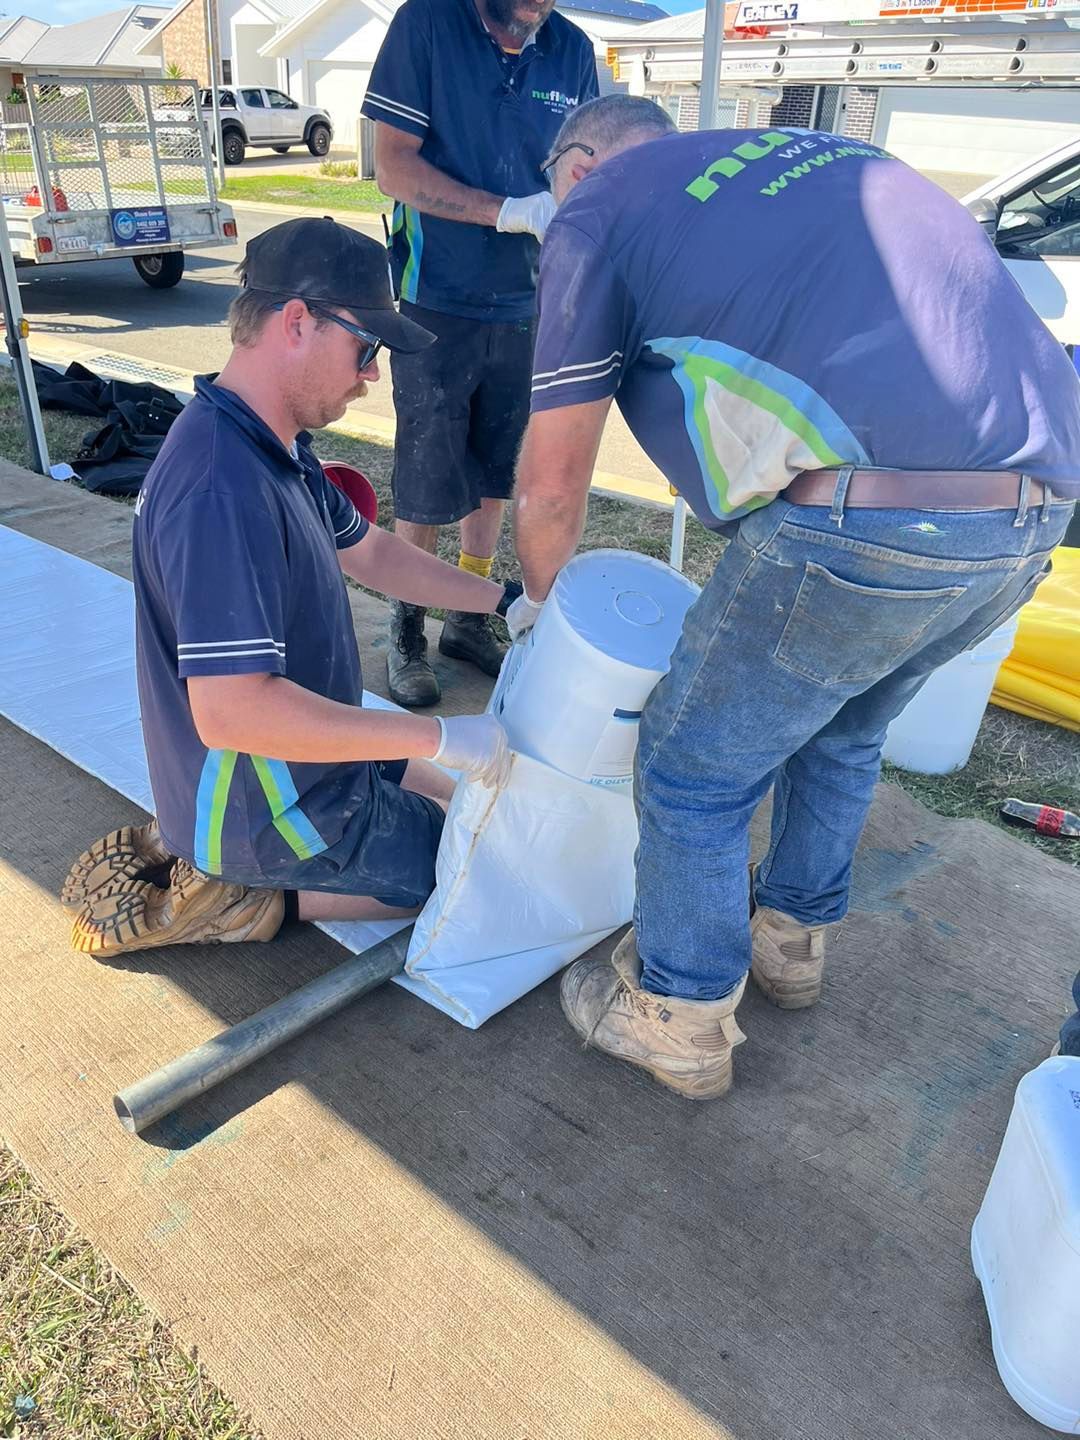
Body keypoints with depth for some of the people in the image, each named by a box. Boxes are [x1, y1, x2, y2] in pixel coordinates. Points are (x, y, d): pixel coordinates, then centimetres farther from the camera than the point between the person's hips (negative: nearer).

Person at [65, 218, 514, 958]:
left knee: (462, 792, 27)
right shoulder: (224, 488, -32)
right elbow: (232, 711, -37)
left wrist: (507, 599, 4)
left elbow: (370, 552, 13)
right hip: (271, 810, -9)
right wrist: (442, 736, -32)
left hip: (295, 755, 9)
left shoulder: (275, 448, 1)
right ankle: (247, 893, 1)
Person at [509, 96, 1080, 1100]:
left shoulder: (597, 206, 10)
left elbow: (552, 480, 8)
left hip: (867, 522, -8)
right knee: (842, 731, 29)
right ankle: (792, 941, 48)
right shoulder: (818, 157, 29)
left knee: (694, 772, 13)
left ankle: (679, 1022, 31)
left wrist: (539, 594, 29)